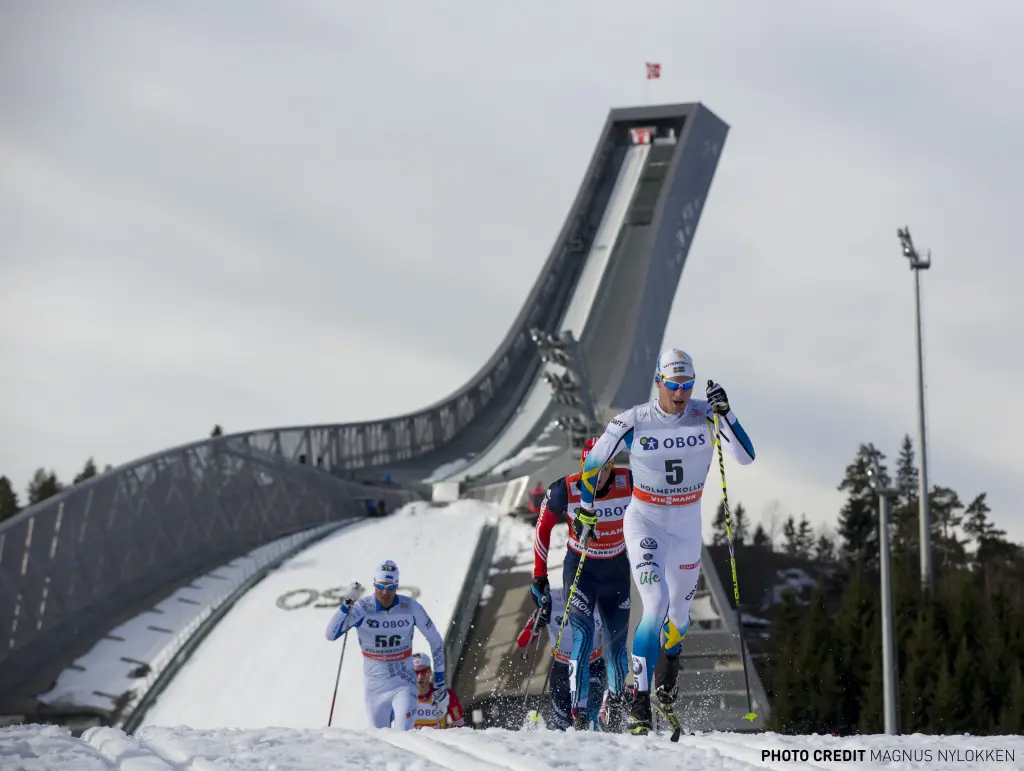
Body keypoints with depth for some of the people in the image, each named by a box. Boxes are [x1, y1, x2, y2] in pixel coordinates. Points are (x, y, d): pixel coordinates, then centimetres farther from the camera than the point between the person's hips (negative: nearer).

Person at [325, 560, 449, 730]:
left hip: (404, 684, -1)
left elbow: (435, 641, 2)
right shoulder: (362, 609, -13)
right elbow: (331, 635, -22)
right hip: (375, 686, 1)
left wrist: (440, 682, 3)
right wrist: (347, 604, -33)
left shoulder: (410, 608, -10)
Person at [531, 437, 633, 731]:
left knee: (616, 641, 11)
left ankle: (618, 702, 37)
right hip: (579, 567, -2)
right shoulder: (564, 491, -21)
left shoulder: (629, 483, -18)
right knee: (583, 636, -18)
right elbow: (543, 528, -4)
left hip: (616, 569, 2)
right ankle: (579, 714, -19)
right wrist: (539, 576, -1)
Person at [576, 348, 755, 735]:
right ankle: (640, 701, -17)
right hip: (644, 522, -3)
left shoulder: (707, 415, -11)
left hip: (687, 525, 3)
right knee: (656, 605, -22)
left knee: (679, 614, 17)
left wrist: (725, 413, -31)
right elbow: (593, 463, -2)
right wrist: (587, 510, 1)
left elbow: (746, 457, -21)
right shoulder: (632, 423, -16)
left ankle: (668, 664, 52)